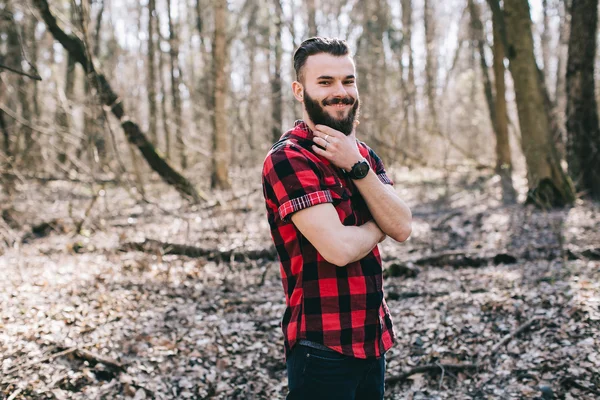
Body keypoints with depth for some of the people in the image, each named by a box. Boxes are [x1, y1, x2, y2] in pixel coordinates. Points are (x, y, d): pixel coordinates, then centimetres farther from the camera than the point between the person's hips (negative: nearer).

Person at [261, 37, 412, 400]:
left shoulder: (364, 154, 8)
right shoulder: (288, 160, -17)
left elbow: (401, 228, -4)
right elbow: (339, 248, -25)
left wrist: (356, 166, -16)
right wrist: (376, 228, -5)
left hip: (374, 338, 7)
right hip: (324, 347, -7)